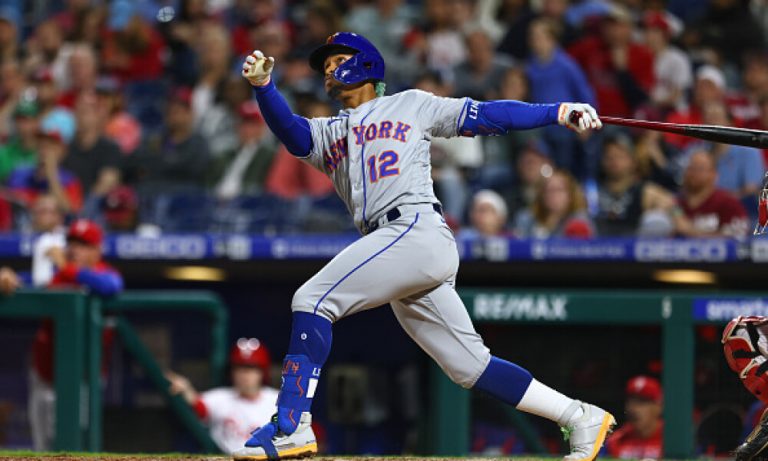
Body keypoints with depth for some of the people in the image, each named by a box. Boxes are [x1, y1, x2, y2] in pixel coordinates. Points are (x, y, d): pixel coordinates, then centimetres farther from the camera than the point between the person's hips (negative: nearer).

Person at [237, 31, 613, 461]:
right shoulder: (327, 134, 28)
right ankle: (582, 418, 9)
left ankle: (291, 426, -22)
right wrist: (264, 87, -11)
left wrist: (560, 112, 1)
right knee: (471, 365, 5)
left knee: (313, 300, -17)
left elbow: (485, 116, 10)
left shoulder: (410, 105, 15)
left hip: (418, 229, -7)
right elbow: (290, 130, 8)